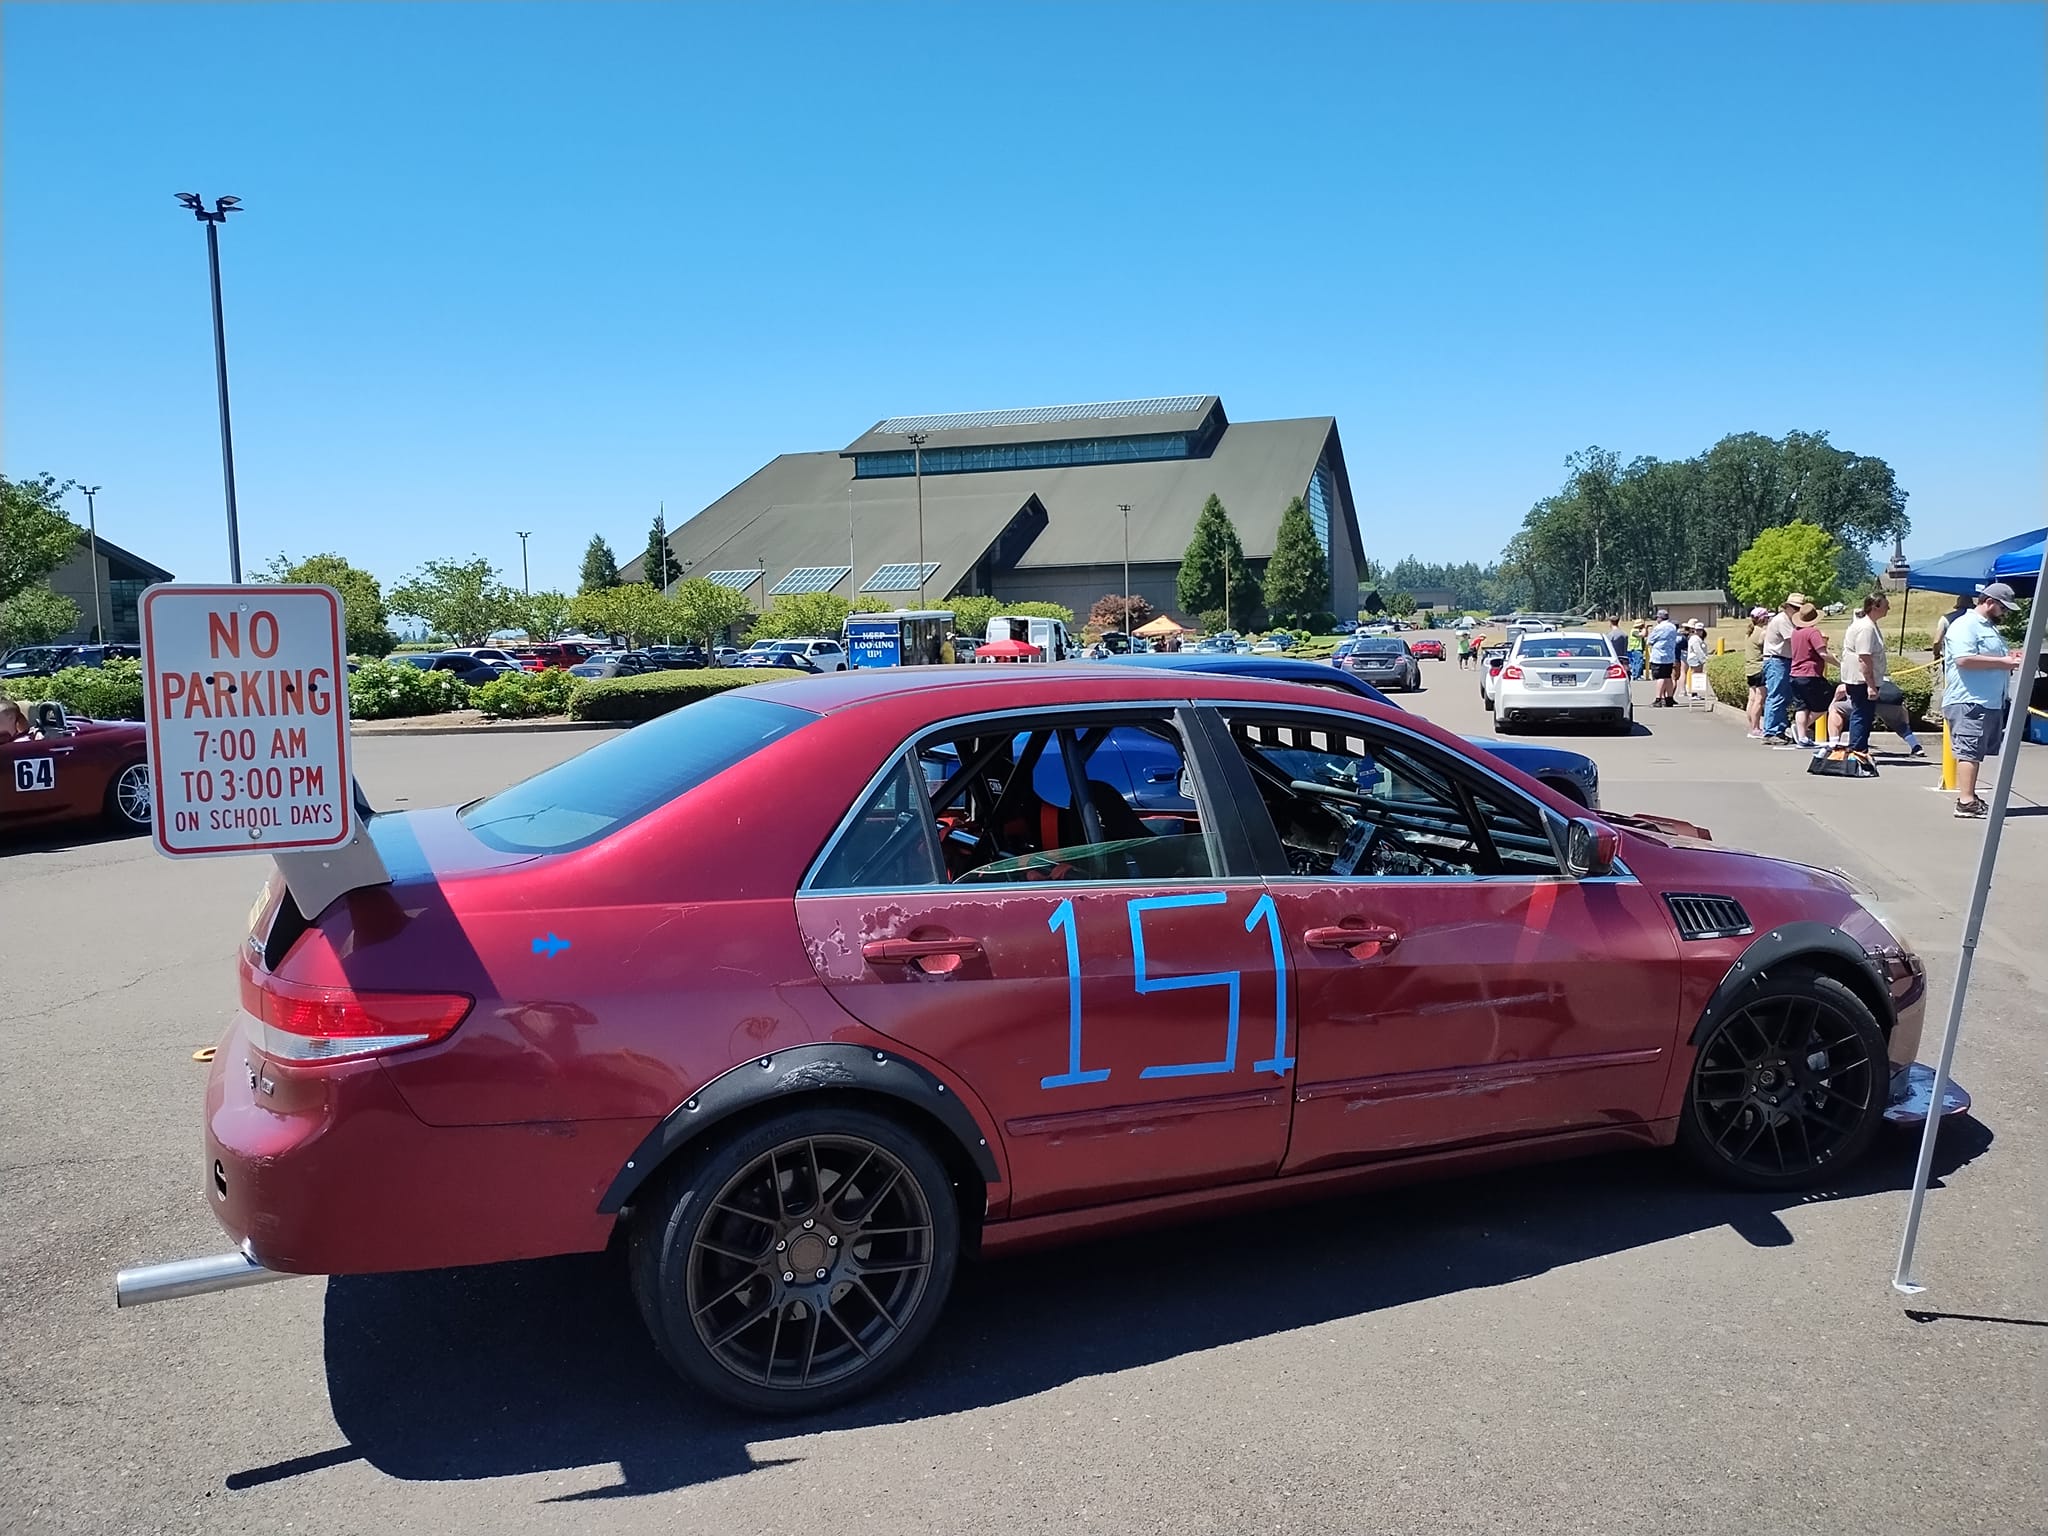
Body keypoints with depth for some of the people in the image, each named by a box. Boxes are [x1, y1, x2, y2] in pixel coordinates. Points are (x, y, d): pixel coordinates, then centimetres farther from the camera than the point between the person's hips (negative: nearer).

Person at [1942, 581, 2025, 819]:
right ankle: (1966, 802, -16)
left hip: (1990, 703, 11)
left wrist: (2011, 656, 17)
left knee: (1975, 753, 13)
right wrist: (2002, 662, -18)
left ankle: (1969, 798, 18)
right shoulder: (1965, 626, -10)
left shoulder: (1990, 628, 25)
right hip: (1969, 702, -11)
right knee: (1969, 752, -13)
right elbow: (1965, 660, -23)